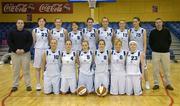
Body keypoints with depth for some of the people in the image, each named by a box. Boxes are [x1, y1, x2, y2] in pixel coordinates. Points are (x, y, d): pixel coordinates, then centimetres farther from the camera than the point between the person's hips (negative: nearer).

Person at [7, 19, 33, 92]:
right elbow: (9, 42, -1)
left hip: (25, 53, -1)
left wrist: (24, 50, -14)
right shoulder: (12, 33, 5)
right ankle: (15, 85, 16)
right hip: (15, 54, 1)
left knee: (26, 70, 2)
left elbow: (30, 42, -2)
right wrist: (15, 50, -13)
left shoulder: (27, 33, 4)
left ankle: (28, 85, 10)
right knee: (15, 70, 6)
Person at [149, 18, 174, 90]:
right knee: (155, 70, 4)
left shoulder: (166, 31, 2)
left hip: (165, 53, 0)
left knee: (167, 69, 5)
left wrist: (167, 48, 1)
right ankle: (156, 84, 15)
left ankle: (168, 84, 16)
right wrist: (154, 49, 1)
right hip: (155, 53, 0)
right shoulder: (152, 32, 1)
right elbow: (150, 42, 7)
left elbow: (169, 41, 8)